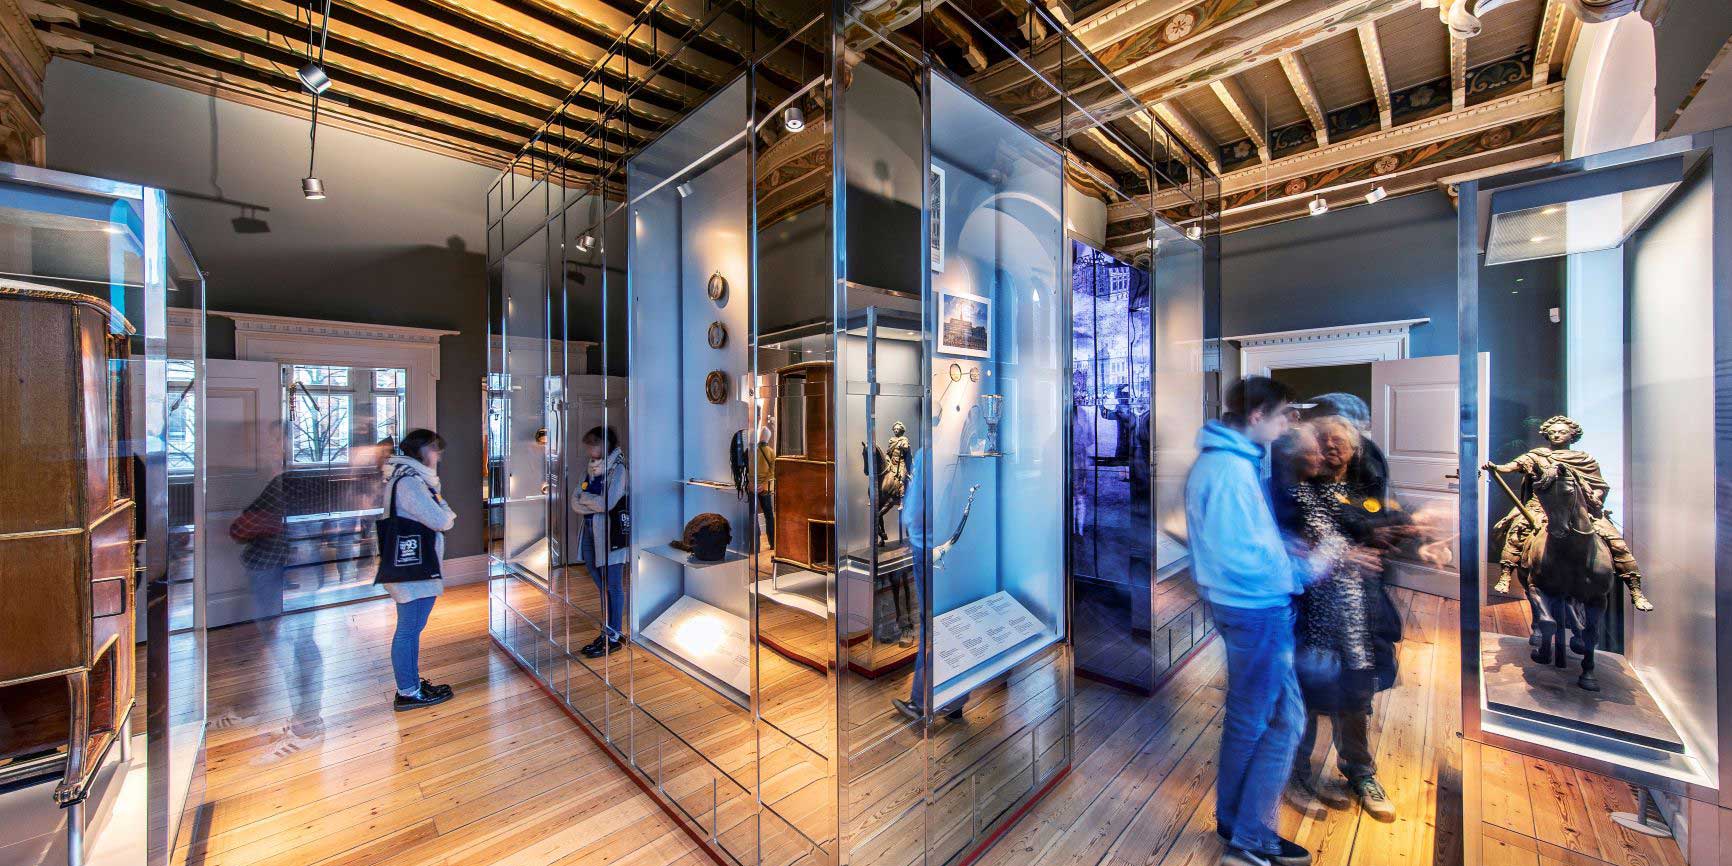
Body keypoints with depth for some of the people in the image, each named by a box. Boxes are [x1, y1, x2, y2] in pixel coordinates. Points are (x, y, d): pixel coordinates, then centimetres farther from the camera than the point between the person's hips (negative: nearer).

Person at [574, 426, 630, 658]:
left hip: (612, 534, -7)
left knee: (613, 586, 2)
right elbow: (575, 504, 5)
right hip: (591, 532, 7)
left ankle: (615, 636, 12)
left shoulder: (618, 469, -11)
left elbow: (607, 503, -20)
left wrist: (585, 498, -4)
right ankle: (608, 630, 27)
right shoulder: (592, 469, 11)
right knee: (601, 584, 15)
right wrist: (596, 505, -11)